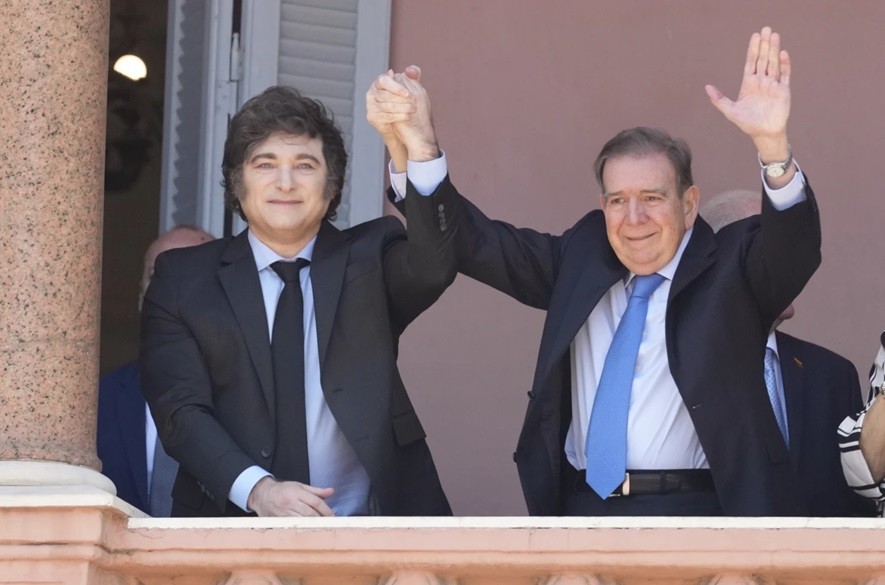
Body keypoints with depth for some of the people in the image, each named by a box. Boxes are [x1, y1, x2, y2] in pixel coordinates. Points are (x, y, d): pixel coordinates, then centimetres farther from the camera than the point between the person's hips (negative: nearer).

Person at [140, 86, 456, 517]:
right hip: (234, 530, 0)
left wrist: (420, 148, -26)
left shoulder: (371, 258, 12)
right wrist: (257, 489, -16)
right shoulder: (183, 279, 11)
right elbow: (181, 411, 1)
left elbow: (433, 267, -10)